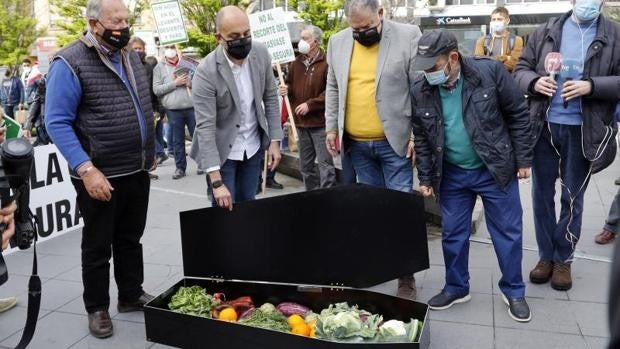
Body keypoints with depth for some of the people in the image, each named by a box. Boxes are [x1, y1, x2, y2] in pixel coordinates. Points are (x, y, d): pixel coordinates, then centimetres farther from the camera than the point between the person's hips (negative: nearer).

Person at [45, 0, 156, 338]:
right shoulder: (70, 63, -15)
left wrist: (149, 153, 18)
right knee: (98, 245, 9)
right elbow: (57, 123, -17)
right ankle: (97, 308, 26)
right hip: (101, 176, -6)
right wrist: (86, 170, -25)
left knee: (130, 239, 19)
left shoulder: (131, 57, 8)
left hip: (138, 171, 6)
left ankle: (132, 295, 35)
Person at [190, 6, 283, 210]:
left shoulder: (260, 53, -9)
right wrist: (217, 182, -29)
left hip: (253, 147, 4)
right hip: (222, 151, -4)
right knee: (225, 210, 3)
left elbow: (270, 97, 4)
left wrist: (275, 140, -2)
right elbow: (205, 127, -25)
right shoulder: (206, 72, -23)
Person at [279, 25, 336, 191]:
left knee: (325, 164, -3)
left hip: (320, 122, -7)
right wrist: (286, 89, -1)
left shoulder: (326, 63, -11)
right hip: (301, 122, 7)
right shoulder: (297, 62, 9)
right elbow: (290, 84, 22)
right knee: (305, 165, 15)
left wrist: (310, 104, -17)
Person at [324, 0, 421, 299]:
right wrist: (331, 128, 9)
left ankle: (406, 274, 13)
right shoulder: (338, 42, 5)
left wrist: (418, 134, -10)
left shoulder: (409, 37, -8)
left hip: (394, 141, -4)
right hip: (356, 143, 4)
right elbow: (333, 89, 13)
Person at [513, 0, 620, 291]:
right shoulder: (545, 32, 4)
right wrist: (534, 82, -15)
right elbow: (521, 69, 7)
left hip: (583, 131, -1)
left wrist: (592, 86, -21)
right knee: (542, 194, 10)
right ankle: (545, 256, 27)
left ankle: (563, 259, 26)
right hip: (544, 127, 2)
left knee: (572, 198, 10)